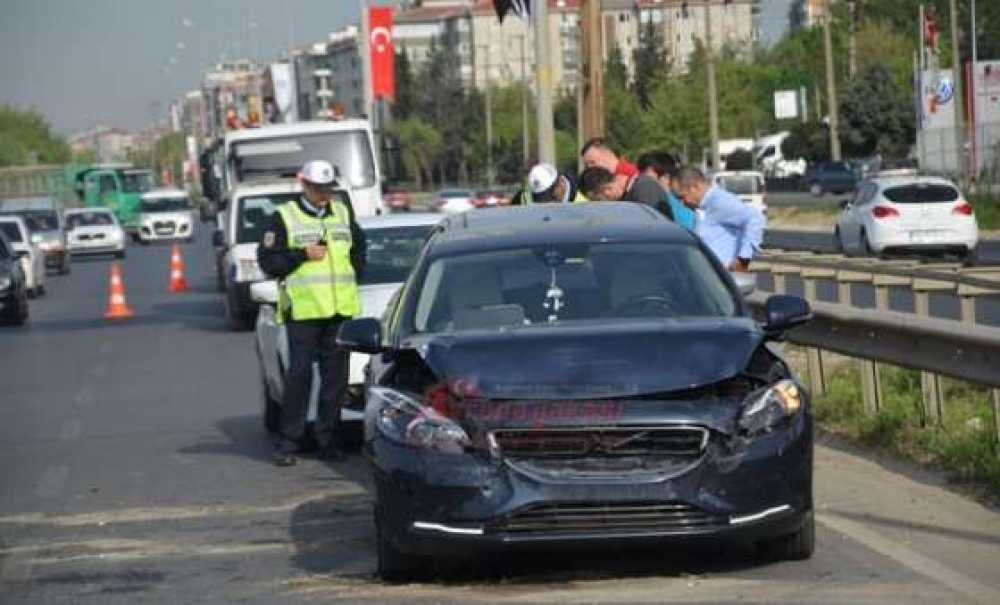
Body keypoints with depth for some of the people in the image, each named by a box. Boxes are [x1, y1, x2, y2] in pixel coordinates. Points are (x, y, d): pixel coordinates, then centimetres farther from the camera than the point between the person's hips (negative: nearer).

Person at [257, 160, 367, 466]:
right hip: (303, 310, -4)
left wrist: (352, 272, 11)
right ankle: (287, 443, 0)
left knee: (335, 375, 5)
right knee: (299, 374, -5)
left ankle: (328, 438, 13)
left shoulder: (343, 213, 14)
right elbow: (268, 260, -3)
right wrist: (302, 255, -13)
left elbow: (359, 248, 26)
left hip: (341, 309, 5)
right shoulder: (284, 217, 1)